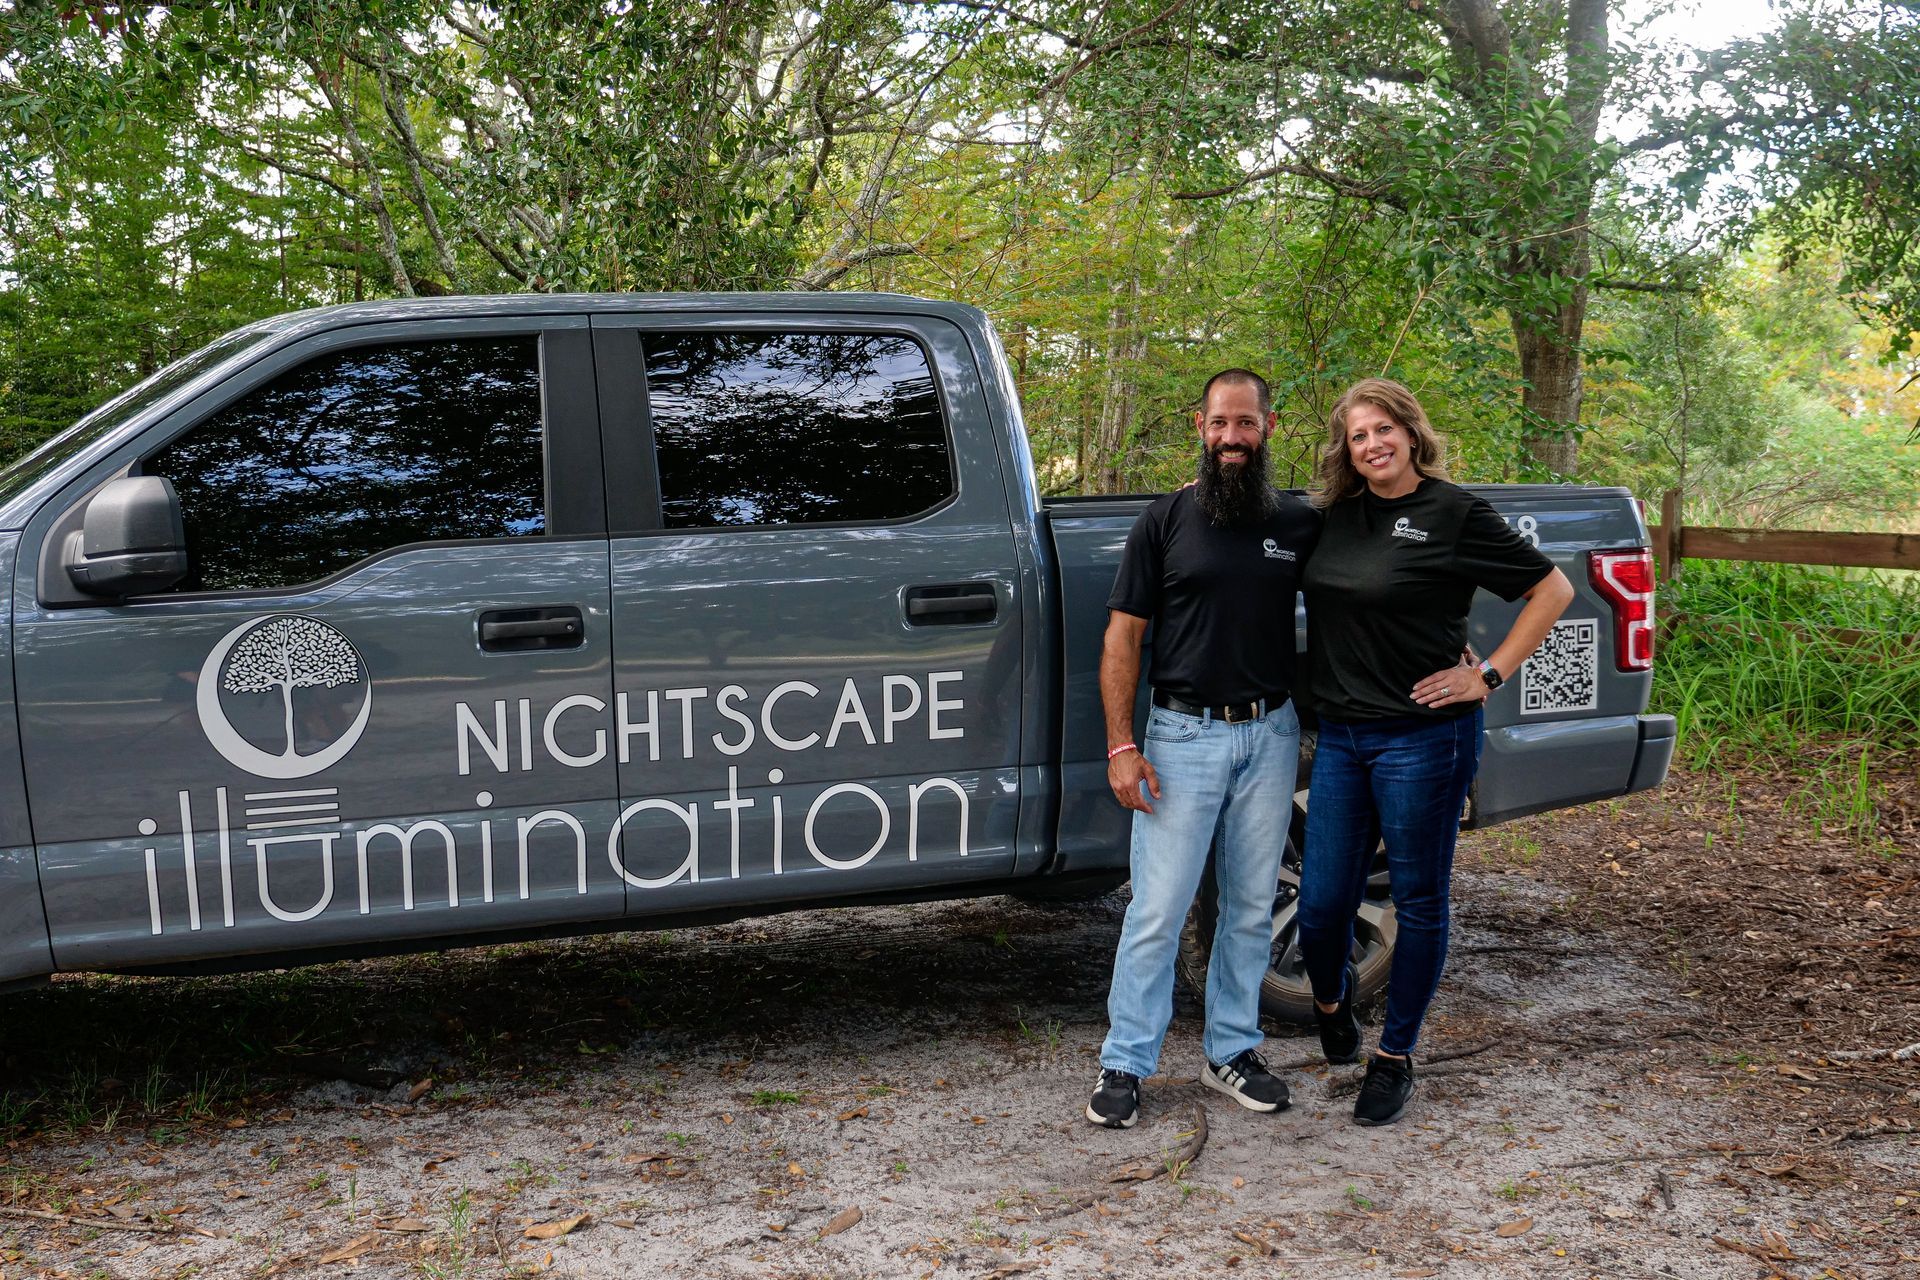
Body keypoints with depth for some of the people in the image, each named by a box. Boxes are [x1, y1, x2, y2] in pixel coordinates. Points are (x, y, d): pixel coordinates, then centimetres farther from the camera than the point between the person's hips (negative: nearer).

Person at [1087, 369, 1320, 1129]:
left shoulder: (1299, 525, 6)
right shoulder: (1165, 521, 0)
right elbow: (1122, 638, -1)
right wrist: (1121, 746, -9)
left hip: (1269, 735, 3)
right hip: (1183, 735, -3)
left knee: (1251, 907, 11)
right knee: (1157, 910, -2)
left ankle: (1232, 1051, 26)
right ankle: (1125, 1064, 8)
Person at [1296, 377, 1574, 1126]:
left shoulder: (1454, 514, -8)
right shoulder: (1337, 514, 7)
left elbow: (1553, 590, -3)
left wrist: (1489, 677, -8)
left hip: (1423, 739, -5)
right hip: (1341, 736, 5)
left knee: (1418, 901, 7)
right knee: (1321, 904, 7)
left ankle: (1394, 1059, 22)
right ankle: (1331, 1007, 38)